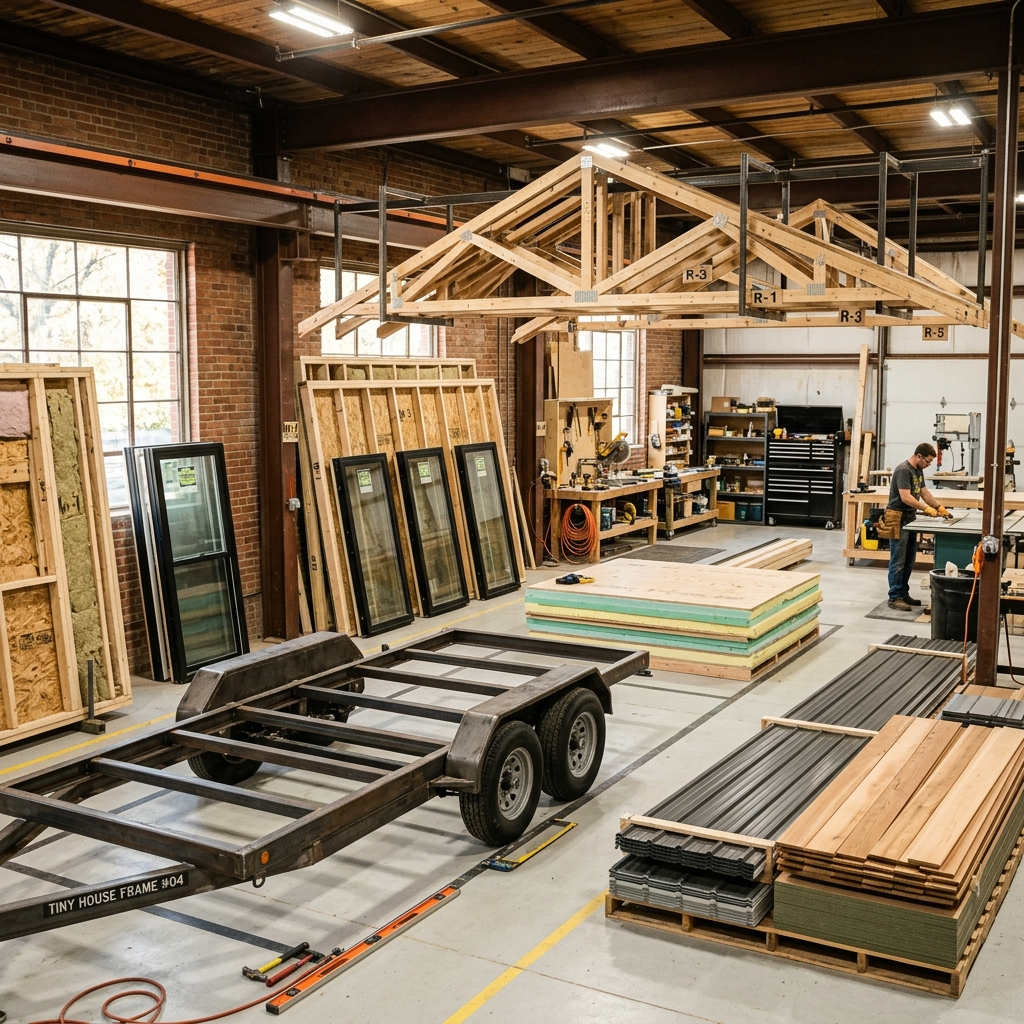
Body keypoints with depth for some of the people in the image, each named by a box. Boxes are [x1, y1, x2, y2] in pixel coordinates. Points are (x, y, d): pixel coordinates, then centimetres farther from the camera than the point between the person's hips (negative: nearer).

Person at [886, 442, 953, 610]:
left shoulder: (919, 470, 12)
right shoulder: (903, 470, -17)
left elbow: (924, 492, 19)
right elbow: (905, 497, -23)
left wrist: (940, 508, 11)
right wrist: (926, 509, -23)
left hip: (910, 519, 10)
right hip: (898, 520, -10)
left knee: (909, 561, 13)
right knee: (898, 561, -6)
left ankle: (903, 594, 20)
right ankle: (894, 598, -3)